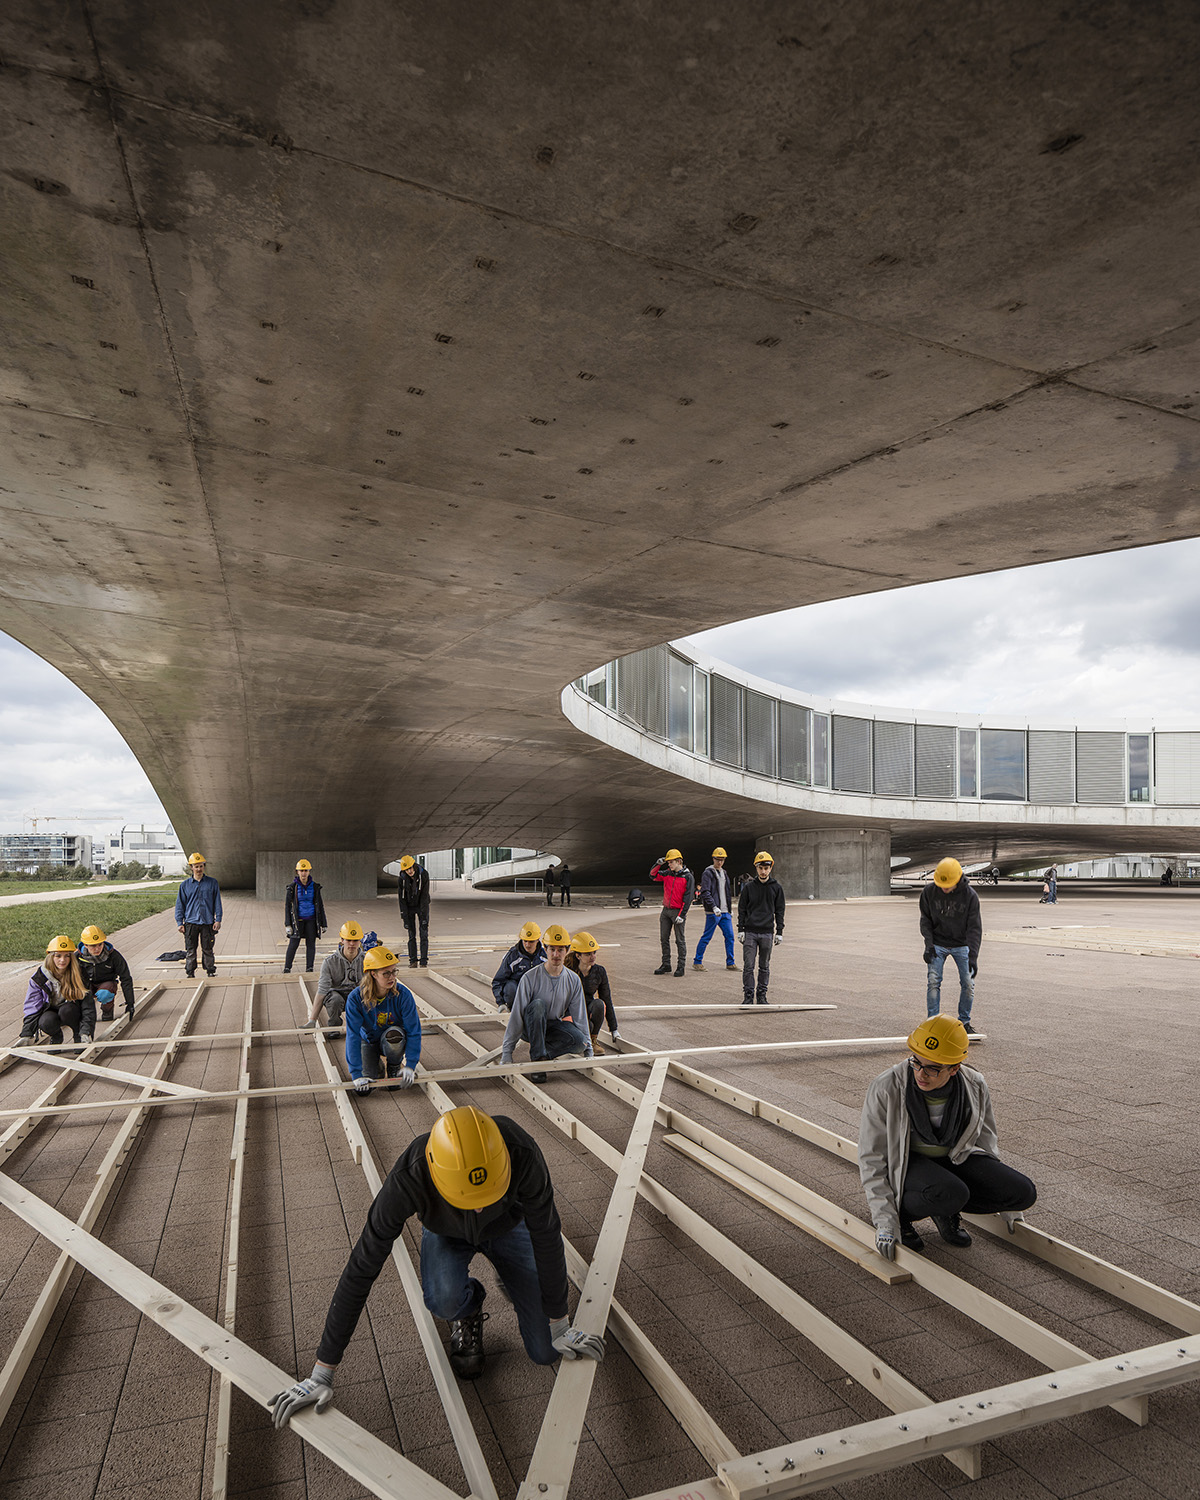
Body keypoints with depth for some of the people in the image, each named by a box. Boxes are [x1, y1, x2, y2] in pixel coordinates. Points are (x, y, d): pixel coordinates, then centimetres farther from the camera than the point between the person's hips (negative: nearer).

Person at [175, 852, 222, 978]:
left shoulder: (212, 883, 4)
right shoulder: (185, 885, 6)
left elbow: (217, 902, 5)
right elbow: (180, 905, 9)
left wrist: (218, 920, -1)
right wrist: (180, 922, 3)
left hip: (207, 922, -1)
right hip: (190, 922, 1)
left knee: (207, 949, 5)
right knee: (190, 950, 4)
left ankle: (210, 971, 13)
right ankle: (190, 972, 12)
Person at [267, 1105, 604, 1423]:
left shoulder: (522, 1153, -43)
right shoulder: (408, 1179, -43)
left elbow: (547, 1237, -26)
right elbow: (360, 1270, -34)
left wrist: (559, 1326, -15)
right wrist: (322, 1374, -29)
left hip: (507, 1225, 0)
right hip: (447, 1233, 0)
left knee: (546, 1352, -5)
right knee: (443, 1300, -34)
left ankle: (507, 1276, 23)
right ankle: (468, 1309, 3)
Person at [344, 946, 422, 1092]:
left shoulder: (403, 994, -25)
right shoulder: (355, 998, -25)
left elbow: (414, 1031, -21)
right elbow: (353, 1036, -25)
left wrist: (410, 1066, -28)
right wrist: (357, 1074, -29)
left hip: (395, 1042, -1)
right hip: (369, 1040, 1)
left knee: (393, 1034, -36)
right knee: (365, 1085, -18)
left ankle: (394, 1066, -3)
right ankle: (378, 1063, 18)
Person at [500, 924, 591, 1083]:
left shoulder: (573, 980, -5)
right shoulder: (530, 978, -18)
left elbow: (580, 1016, -1)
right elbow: (517, 1015, -19)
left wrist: (588, 1050, -1)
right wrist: (507, 1052, -21)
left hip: (553, 1025, 3)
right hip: (528, 1027, -3)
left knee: (579, 1041, -28)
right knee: (538, 1004, -36)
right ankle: (537, 1058, -29)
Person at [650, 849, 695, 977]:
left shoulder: (688, 877, -7)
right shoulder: (667, 874, 9)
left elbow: (687, 897, -11)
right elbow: (653, 876, 17)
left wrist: (682, 915, -16)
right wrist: (659, 864, 2)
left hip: (677, 912, -6)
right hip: (666, 911, 6)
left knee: (680, 940, 0)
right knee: (664, 939, 9)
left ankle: (680, 967, 6)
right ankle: (666, 965, 18)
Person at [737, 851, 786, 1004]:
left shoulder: (776, 888, 4)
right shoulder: (748, 887, 2)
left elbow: (779, 911, 7)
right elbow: (742, 909, 5)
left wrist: (779, 932, 3)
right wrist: (740, 930, -1)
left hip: (767, 933, 1)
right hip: (750, 932, -1)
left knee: (764, 967, 8)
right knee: (748, 966, -3)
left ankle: (762, 996, 18)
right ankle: (748, 996, 5)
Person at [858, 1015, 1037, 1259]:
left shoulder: (975, 1086, -13)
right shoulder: (886, 1089, -25)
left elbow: (986, 1143, 5)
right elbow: (872, 1158, -18)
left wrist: (1010, 1210, 8)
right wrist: (885, 1221, -24)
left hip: (955, 1158, 5)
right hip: (904, 1162, -5)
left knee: (1025, 1193, -15)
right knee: (952, 1194, -36)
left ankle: (944, 1210, 7)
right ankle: (901, 1212, -4)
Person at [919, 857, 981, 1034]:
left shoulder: (970, 896, -17)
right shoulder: (929, 892, -13)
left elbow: (974, 928, -16)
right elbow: (925, 920, -2)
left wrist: (973, 956, -23)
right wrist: (928, 944, -12)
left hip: (961, 945, 0)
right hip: (937, 944, 0)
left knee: (968, 984, -2)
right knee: (933, 981, -8)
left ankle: (964, 1021, 16)